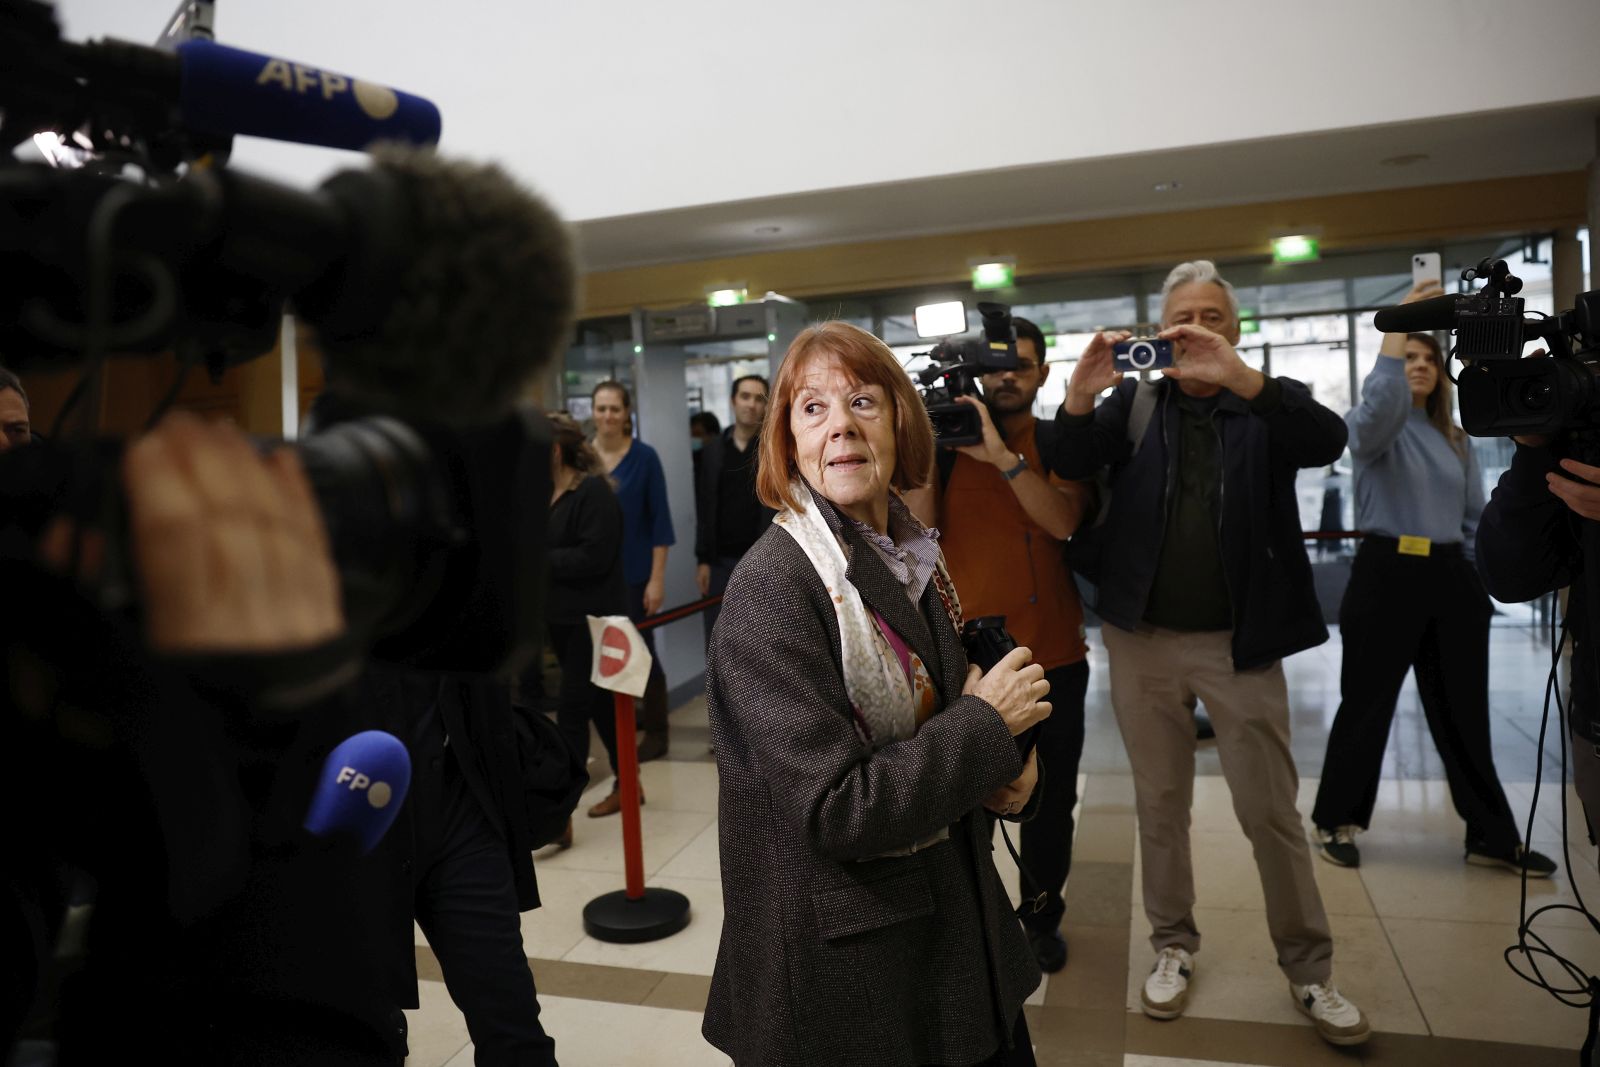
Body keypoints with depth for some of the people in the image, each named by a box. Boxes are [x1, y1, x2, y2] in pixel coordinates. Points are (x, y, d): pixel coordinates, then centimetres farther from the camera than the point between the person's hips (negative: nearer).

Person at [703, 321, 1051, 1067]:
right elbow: (833, 811, -26)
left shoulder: (913, 556, 2)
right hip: (842, 966, -7)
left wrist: (1007, 771, -5)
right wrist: (985, 726, -18)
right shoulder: (771, 587, -22)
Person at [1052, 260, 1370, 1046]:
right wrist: (1078, 397, -30)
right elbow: (1071, 467, -10)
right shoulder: (1134, 402, 4)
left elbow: (1328, 440, -19)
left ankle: (1308, 967, 25)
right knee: (1160, 804, 13)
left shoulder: (1269, 405, 1)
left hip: (1240, 643, -1)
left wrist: (1238, 377, -33)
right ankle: (1173, 946, 29)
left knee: (1271, 811, 7)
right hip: (1144, 640, 1)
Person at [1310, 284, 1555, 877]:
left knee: (1463, 710, 12)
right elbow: (1378, 410, -28)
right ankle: (1336, 823, 16)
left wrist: (1481, 579, 9)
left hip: (1451, 578, 5)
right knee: (1367, 703, 2)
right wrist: (1397, 329, -35)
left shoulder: (1454, 439, 15)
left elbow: (1475, 516, 18)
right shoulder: (1373, 426, -1)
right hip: (1386, 575, -5)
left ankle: (1493, 837, 24)